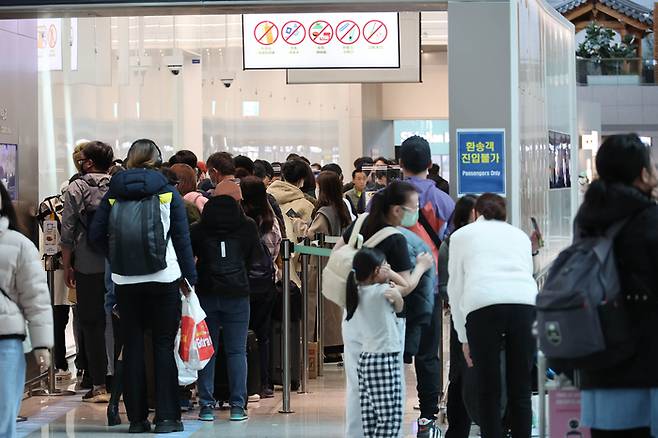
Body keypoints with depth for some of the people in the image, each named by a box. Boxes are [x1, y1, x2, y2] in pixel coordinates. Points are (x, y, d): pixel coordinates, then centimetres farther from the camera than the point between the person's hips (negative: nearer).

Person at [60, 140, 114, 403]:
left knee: (92, 325, 3)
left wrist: (67, 265, 3)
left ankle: (100, 386, 0)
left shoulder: (76, 188, -3)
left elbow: (68, 231, -4)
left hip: (89, 267, -3)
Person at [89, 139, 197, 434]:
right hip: (164, 279, -2)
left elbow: (96, 235, 2)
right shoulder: (168, 192, 0)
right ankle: (166, 417, 1)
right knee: (164, 346, 3)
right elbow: (182, 238, -1)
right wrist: (189, 276, 5)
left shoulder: (114, 194, 4)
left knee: (133, 347, 7)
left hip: (125, 282, 2)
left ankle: (137, 418, 8)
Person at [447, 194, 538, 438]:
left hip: (482, 304, -2)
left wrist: (464, 337, 22)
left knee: (488, 392, 4)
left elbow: (455, 287, 19)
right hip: (525, 301, 2)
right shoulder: (519, 235, 31)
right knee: (520, 390, 8)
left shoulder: (462, 235, 23)